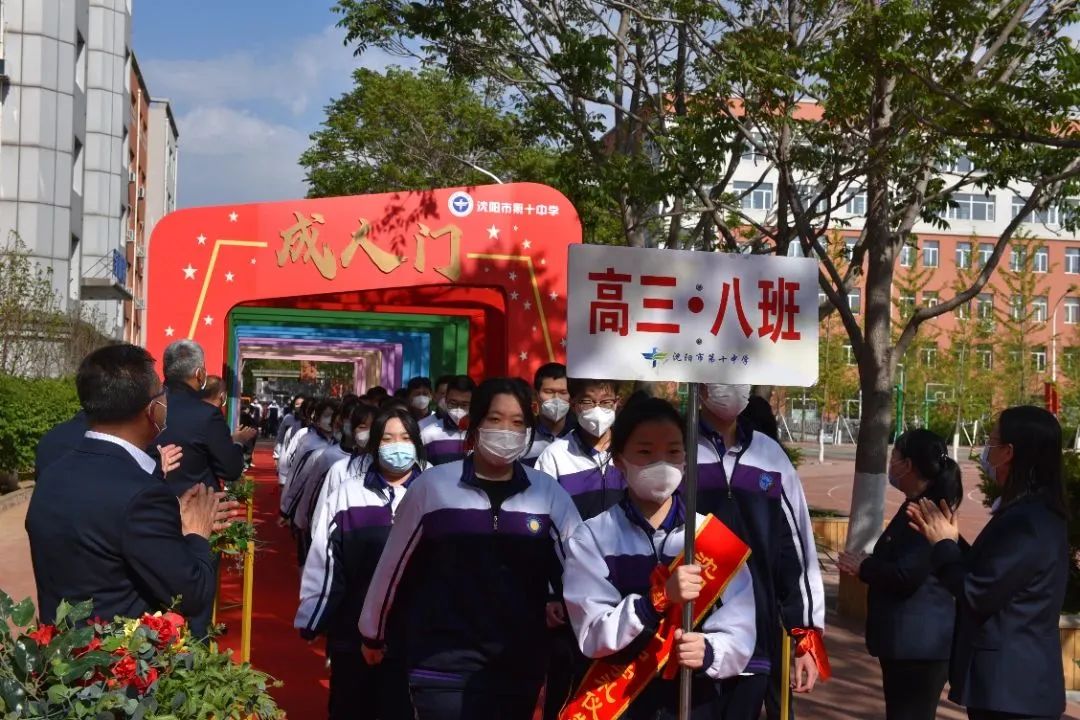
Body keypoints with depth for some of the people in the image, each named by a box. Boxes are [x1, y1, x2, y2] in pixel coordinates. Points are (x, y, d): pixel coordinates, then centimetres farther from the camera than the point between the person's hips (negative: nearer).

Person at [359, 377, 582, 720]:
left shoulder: (548, 492, 1)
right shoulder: (432, 486, -4)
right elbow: (393, 563, 6)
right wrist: (373, 633, 15)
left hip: (520, 664, 3)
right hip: (443, 662, -3)